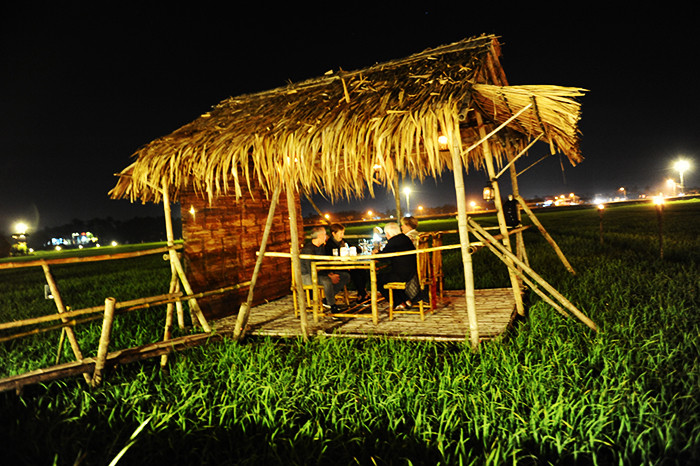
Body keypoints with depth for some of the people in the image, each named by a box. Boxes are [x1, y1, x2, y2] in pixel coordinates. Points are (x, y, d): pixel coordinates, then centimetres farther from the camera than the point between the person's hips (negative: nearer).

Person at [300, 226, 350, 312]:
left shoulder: (322, 246, 8)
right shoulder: (308, 249, -20)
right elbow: (311, 271, -25)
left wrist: (331, 273, -4)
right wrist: (330, 276, -26)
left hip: (321, 273, 9)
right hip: (307, 276, -9)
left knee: (346, 276, -2)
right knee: (327, 281, -40)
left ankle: (326, 300, 0)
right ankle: (333, 307, -23)